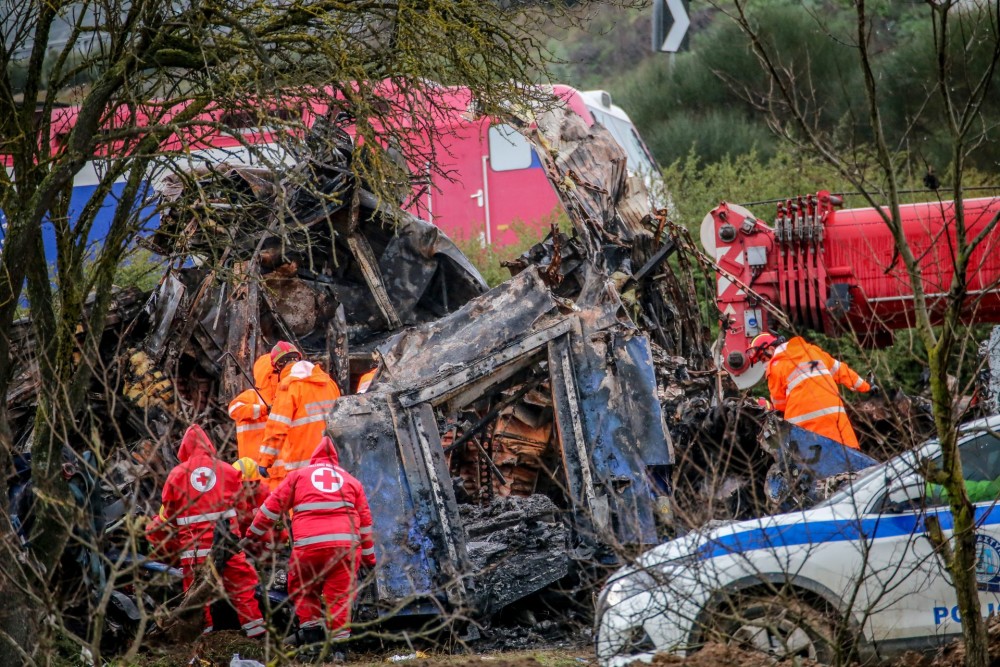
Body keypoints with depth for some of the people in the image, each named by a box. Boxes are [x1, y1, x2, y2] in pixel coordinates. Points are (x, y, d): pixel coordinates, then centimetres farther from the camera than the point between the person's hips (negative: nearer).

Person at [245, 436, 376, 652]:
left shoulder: (298, 476, 17)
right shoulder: (351, 481, 22)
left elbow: (273, 506, 14)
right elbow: (365, 521, 23)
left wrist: (253, 534, 24)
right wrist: (368, 557, 30)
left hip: (309, 545, -1)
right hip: (345, 545, 1)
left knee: (301, 588, 18)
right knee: (340, 595, 4)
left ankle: (310, 628, 6)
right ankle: (339, 639, -3)